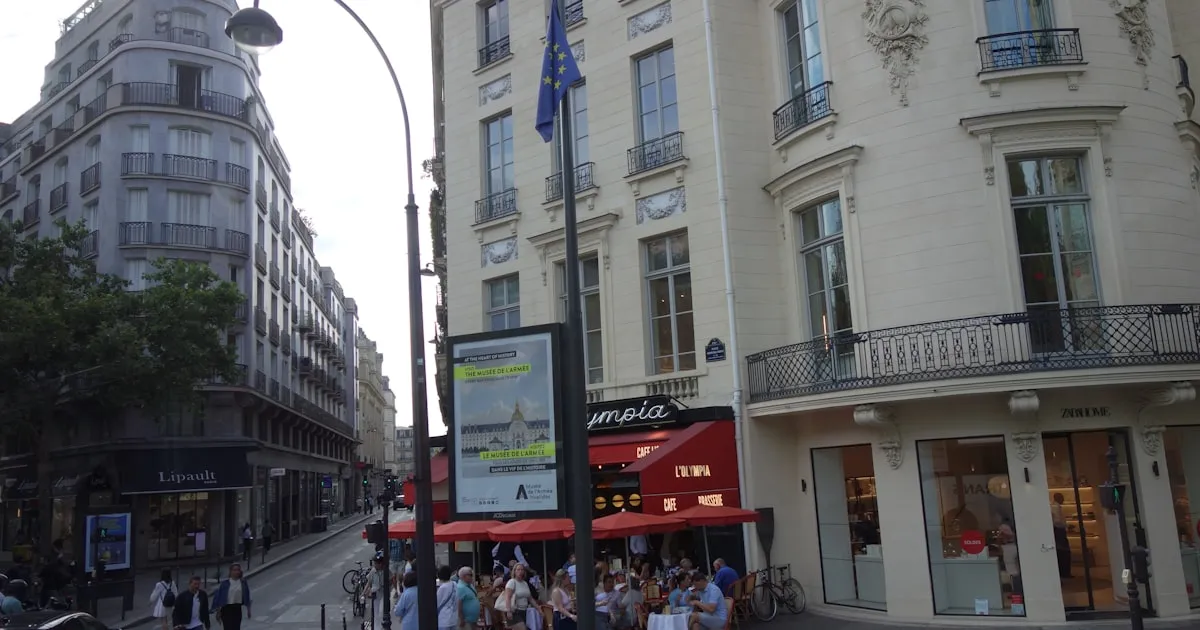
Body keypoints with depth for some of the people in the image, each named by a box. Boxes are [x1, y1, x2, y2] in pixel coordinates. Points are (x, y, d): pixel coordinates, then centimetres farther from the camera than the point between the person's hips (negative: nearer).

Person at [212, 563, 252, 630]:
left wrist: (248, 609, 7)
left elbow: (247, 596, 7)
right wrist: (218, 611, -3)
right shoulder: (225, 583, -7)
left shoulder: (243, 582, 1)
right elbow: (218, 596, -3)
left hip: (237, 608, 3)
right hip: (227, 608, -3)